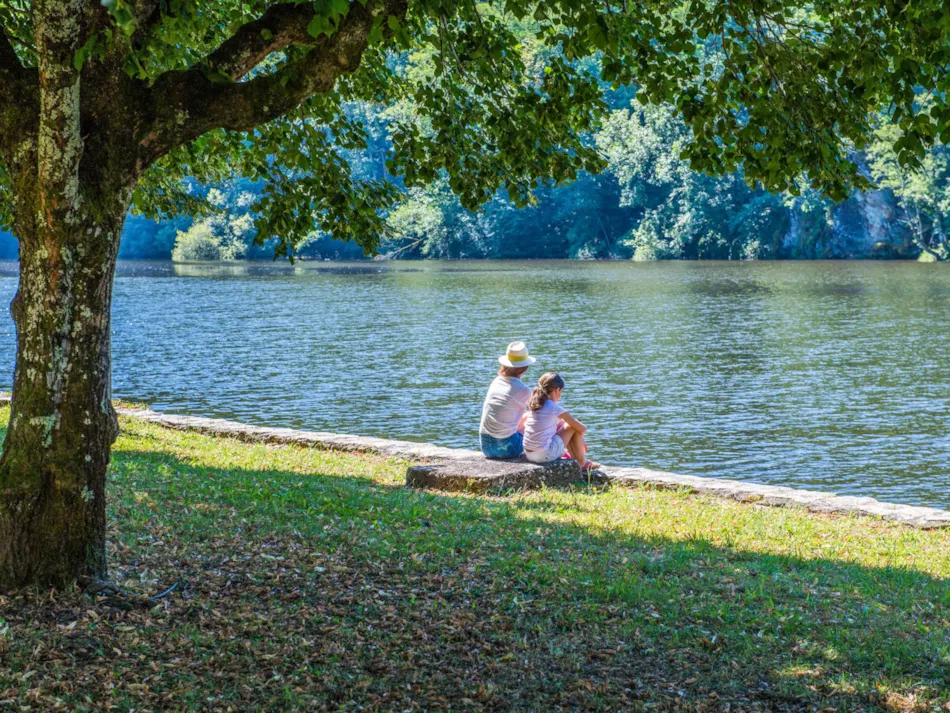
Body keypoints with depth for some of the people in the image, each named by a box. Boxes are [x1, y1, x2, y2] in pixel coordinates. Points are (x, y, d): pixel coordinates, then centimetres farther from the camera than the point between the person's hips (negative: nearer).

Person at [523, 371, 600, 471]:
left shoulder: (533, 405, 7)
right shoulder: (554, 408, -12)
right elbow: (582, 429, -4)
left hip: (529, 455, 8)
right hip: (545, 455, -8)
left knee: (561, 424, 25)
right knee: (574, 427, 6)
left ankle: (575, 459, 36)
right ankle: (582, 463, 20)